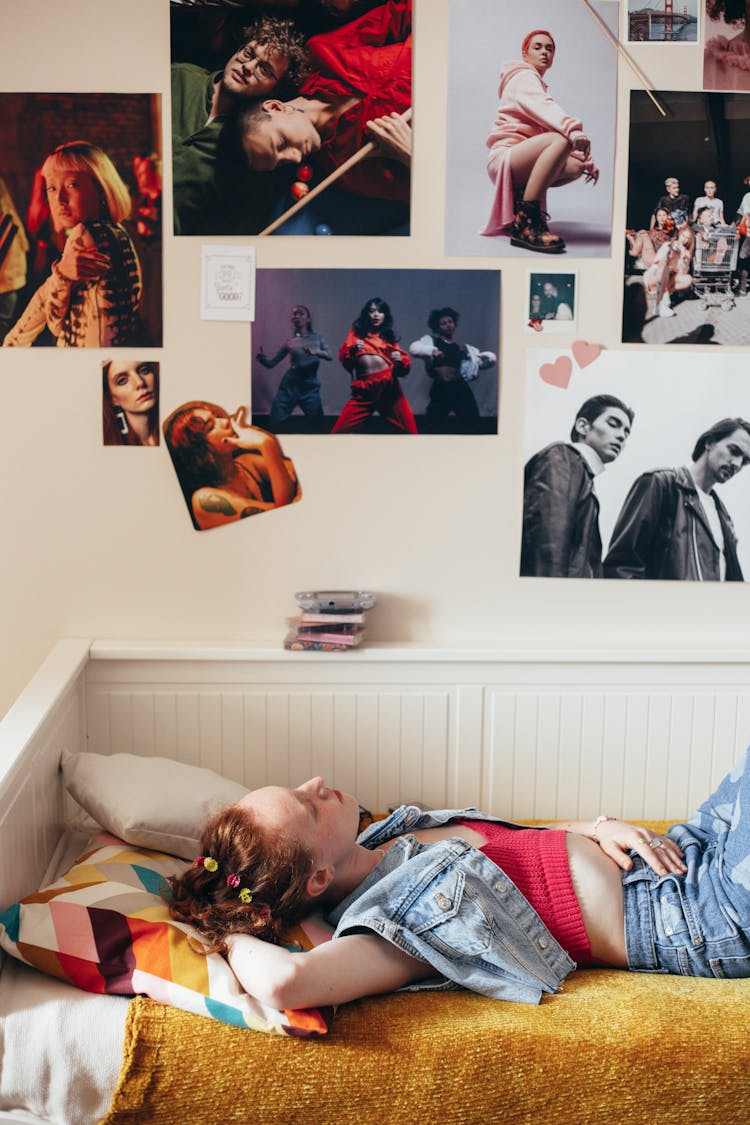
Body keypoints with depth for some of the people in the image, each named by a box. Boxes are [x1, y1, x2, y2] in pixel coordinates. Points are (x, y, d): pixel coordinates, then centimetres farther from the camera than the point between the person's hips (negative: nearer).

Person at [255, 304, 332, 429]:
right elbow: (271, 362, 3)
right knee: (274, 424, -5)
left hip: (310, 386, 0)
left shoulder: (317, 338, 7)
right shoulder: (289, 342, 6)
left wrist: (316, 352, -24)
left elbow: (330, 355, -5)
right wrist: (261, 357, -18)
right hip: (290, 386, 0)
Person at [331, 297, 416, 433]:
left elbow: (405, 367, 11)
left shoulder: (389, 336, 17)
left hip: (389, 386, 1)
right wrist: (353, 350, -15)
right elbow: (343, 357, 5)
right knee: (339, 432, -8)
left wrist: (400, 360, -11)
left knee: (409, 430, -4)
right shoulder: (356, 332, 16)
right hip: (364, 389, -1)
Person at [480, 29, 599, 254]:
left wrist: (587, 160, 12)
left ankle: (519, 200, 4)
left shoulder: (536, 84, 31)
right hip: (504, 156, -9)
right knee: (560, 139, -32)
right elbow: (543, 107, -21)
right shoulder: (524, 77, 1)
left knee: (577, 166, -8)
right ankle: (526, 223, -38)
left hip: (520, 163, 9)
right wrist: (573, 130, -39)